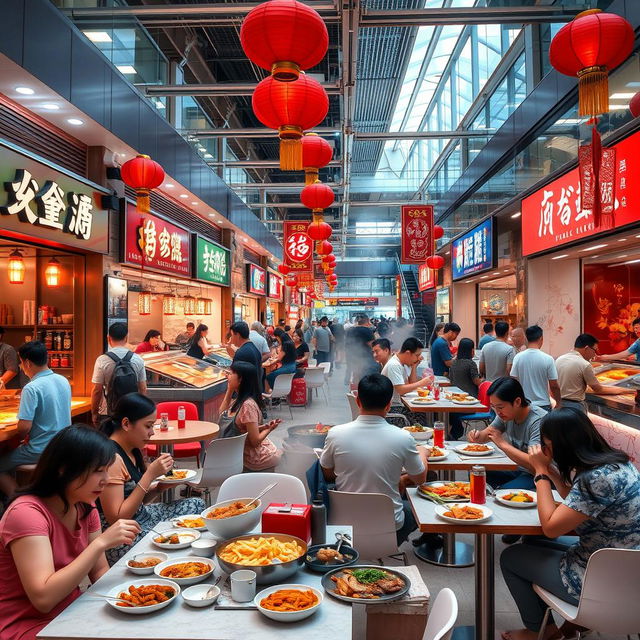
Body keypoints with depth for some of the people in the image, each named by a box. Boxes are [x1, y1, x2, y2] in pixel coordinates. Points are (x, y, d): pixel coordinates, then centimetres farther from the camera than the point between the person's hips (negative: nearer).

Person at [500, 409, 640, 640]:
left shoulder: (599, 478, -30)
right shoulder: (613, 461, -1)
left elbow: (550, 527, -22)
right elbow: (577, 503, 14)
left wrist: (541, 472, -16)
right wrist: (550, 471, 3)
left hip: (605, 584, -9)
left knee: (510, 558, 6)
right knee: (532, 544, 23)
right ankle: (573, 620, 28)